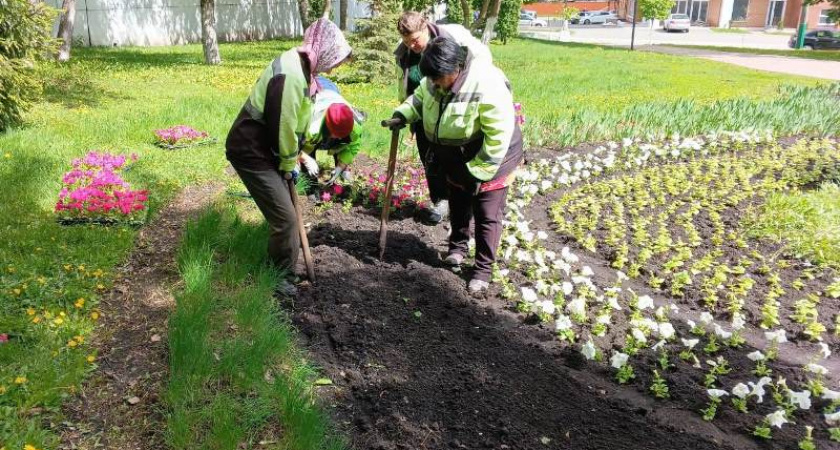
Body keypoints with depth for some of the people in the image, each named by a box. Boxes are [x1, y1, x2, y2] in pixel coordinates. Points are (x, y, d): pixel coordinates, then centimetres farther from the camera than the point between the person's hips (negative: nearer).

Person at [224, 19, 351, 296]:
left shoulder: (301, 67, 7)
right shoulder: (290, 74, -27)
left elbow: (293, 122, 15)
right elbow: (282, 126, -23)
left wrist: (292, 159, 14)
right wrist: (289, 164, -8)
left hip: (265, 148, 10)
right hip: (251, 152, -10)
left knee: (284, 209, 19)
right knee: (284, 217, -7)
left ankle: (278, 266, 36)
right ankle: (282, 279, 10)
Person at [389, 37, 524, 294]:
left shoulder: (487, 86, -34)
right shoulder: (434, 80, -11)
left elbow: (499, 136, -31)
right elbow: (419, 98, 11)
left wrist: (478, 171, -27)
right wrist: (403, 115, -9)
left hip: (490, 162, -7)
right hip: (455, 162, 7)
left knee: (487, 217, 3)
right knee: (458, 207, 23)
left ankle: (483, 268, 17)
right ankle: (458, 245, 47)